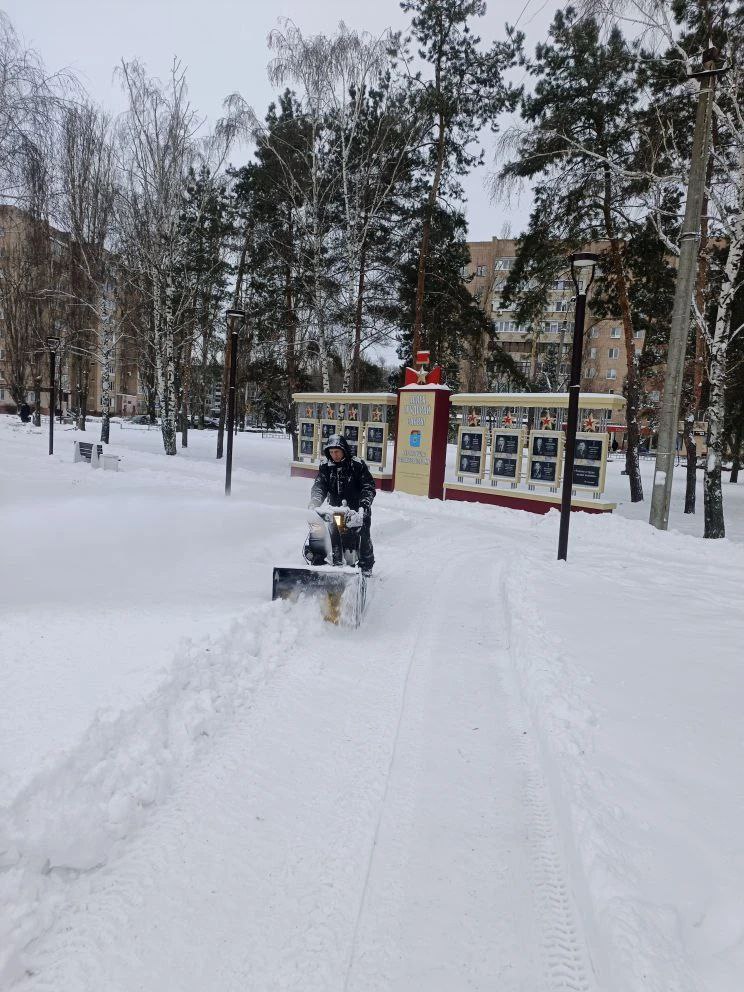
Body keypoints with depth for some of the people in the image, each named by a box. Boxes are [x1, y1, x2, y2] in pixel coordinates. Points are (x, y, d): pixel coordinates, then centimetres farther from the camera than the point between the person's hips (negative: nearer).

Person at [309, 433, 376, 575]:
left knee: (364, 539, 1)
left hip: (358, 510, -3)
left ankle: (366, 568, 18)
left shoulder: (357, 465, -9)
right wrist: (314, 504, -23)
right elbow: (319, 486, -4)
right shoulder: (326, 466, 1)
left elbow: (369, 487, -9)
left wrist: (364, 505, -24)